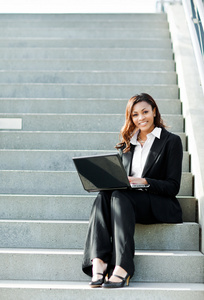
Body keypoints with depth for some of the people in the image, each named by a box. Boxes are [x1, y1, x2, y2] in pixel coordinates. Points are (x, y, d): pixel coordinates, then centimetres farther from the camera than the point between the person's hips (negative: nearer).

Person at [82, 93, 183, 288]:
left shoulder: (171, 141, 5)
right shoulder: (126, 145, 21)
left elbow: (173, 186, -3)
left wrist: (144, 182, -19)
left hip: (160, 205, -4)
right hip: (126, 198, 4)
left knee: (119, 196, -34)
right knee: (103, 195, -30)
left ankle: (122, 267, -43)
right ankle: (98, 262, -44)